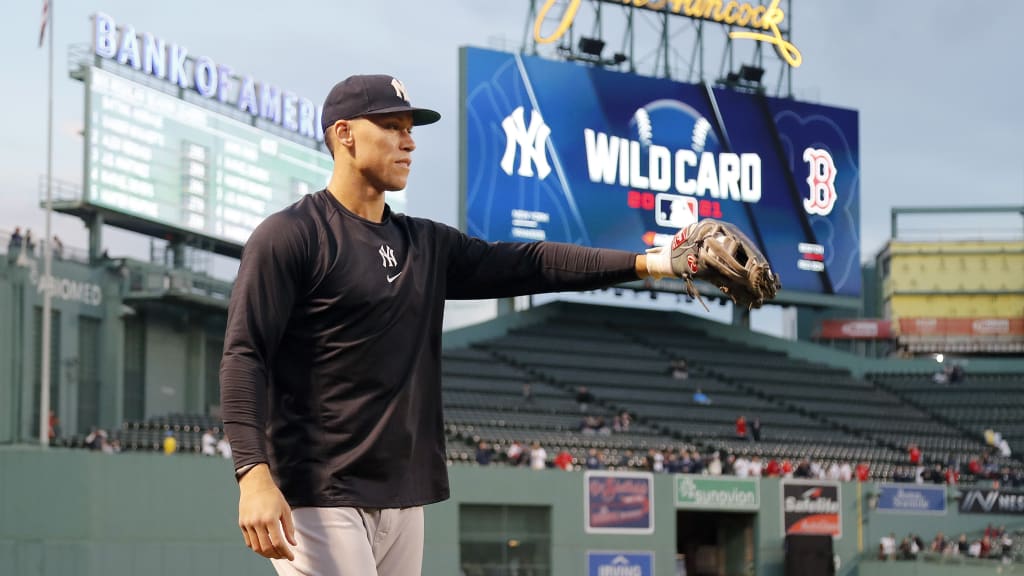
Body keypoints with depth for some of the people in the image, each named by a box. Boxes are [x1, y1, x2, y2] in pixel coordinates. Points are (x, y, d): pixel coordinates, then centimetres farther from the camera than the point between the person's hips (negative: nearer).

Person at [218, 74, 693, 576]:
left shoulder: (426, 245, 18)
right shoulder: (289, 236, -4)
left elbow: (528, 263, 13)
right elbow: (244, 359, -11)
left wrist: (649, 262, 2)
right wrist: (254, 474, -23)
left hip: (405, 498, 7)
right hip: (320, 500, -7)